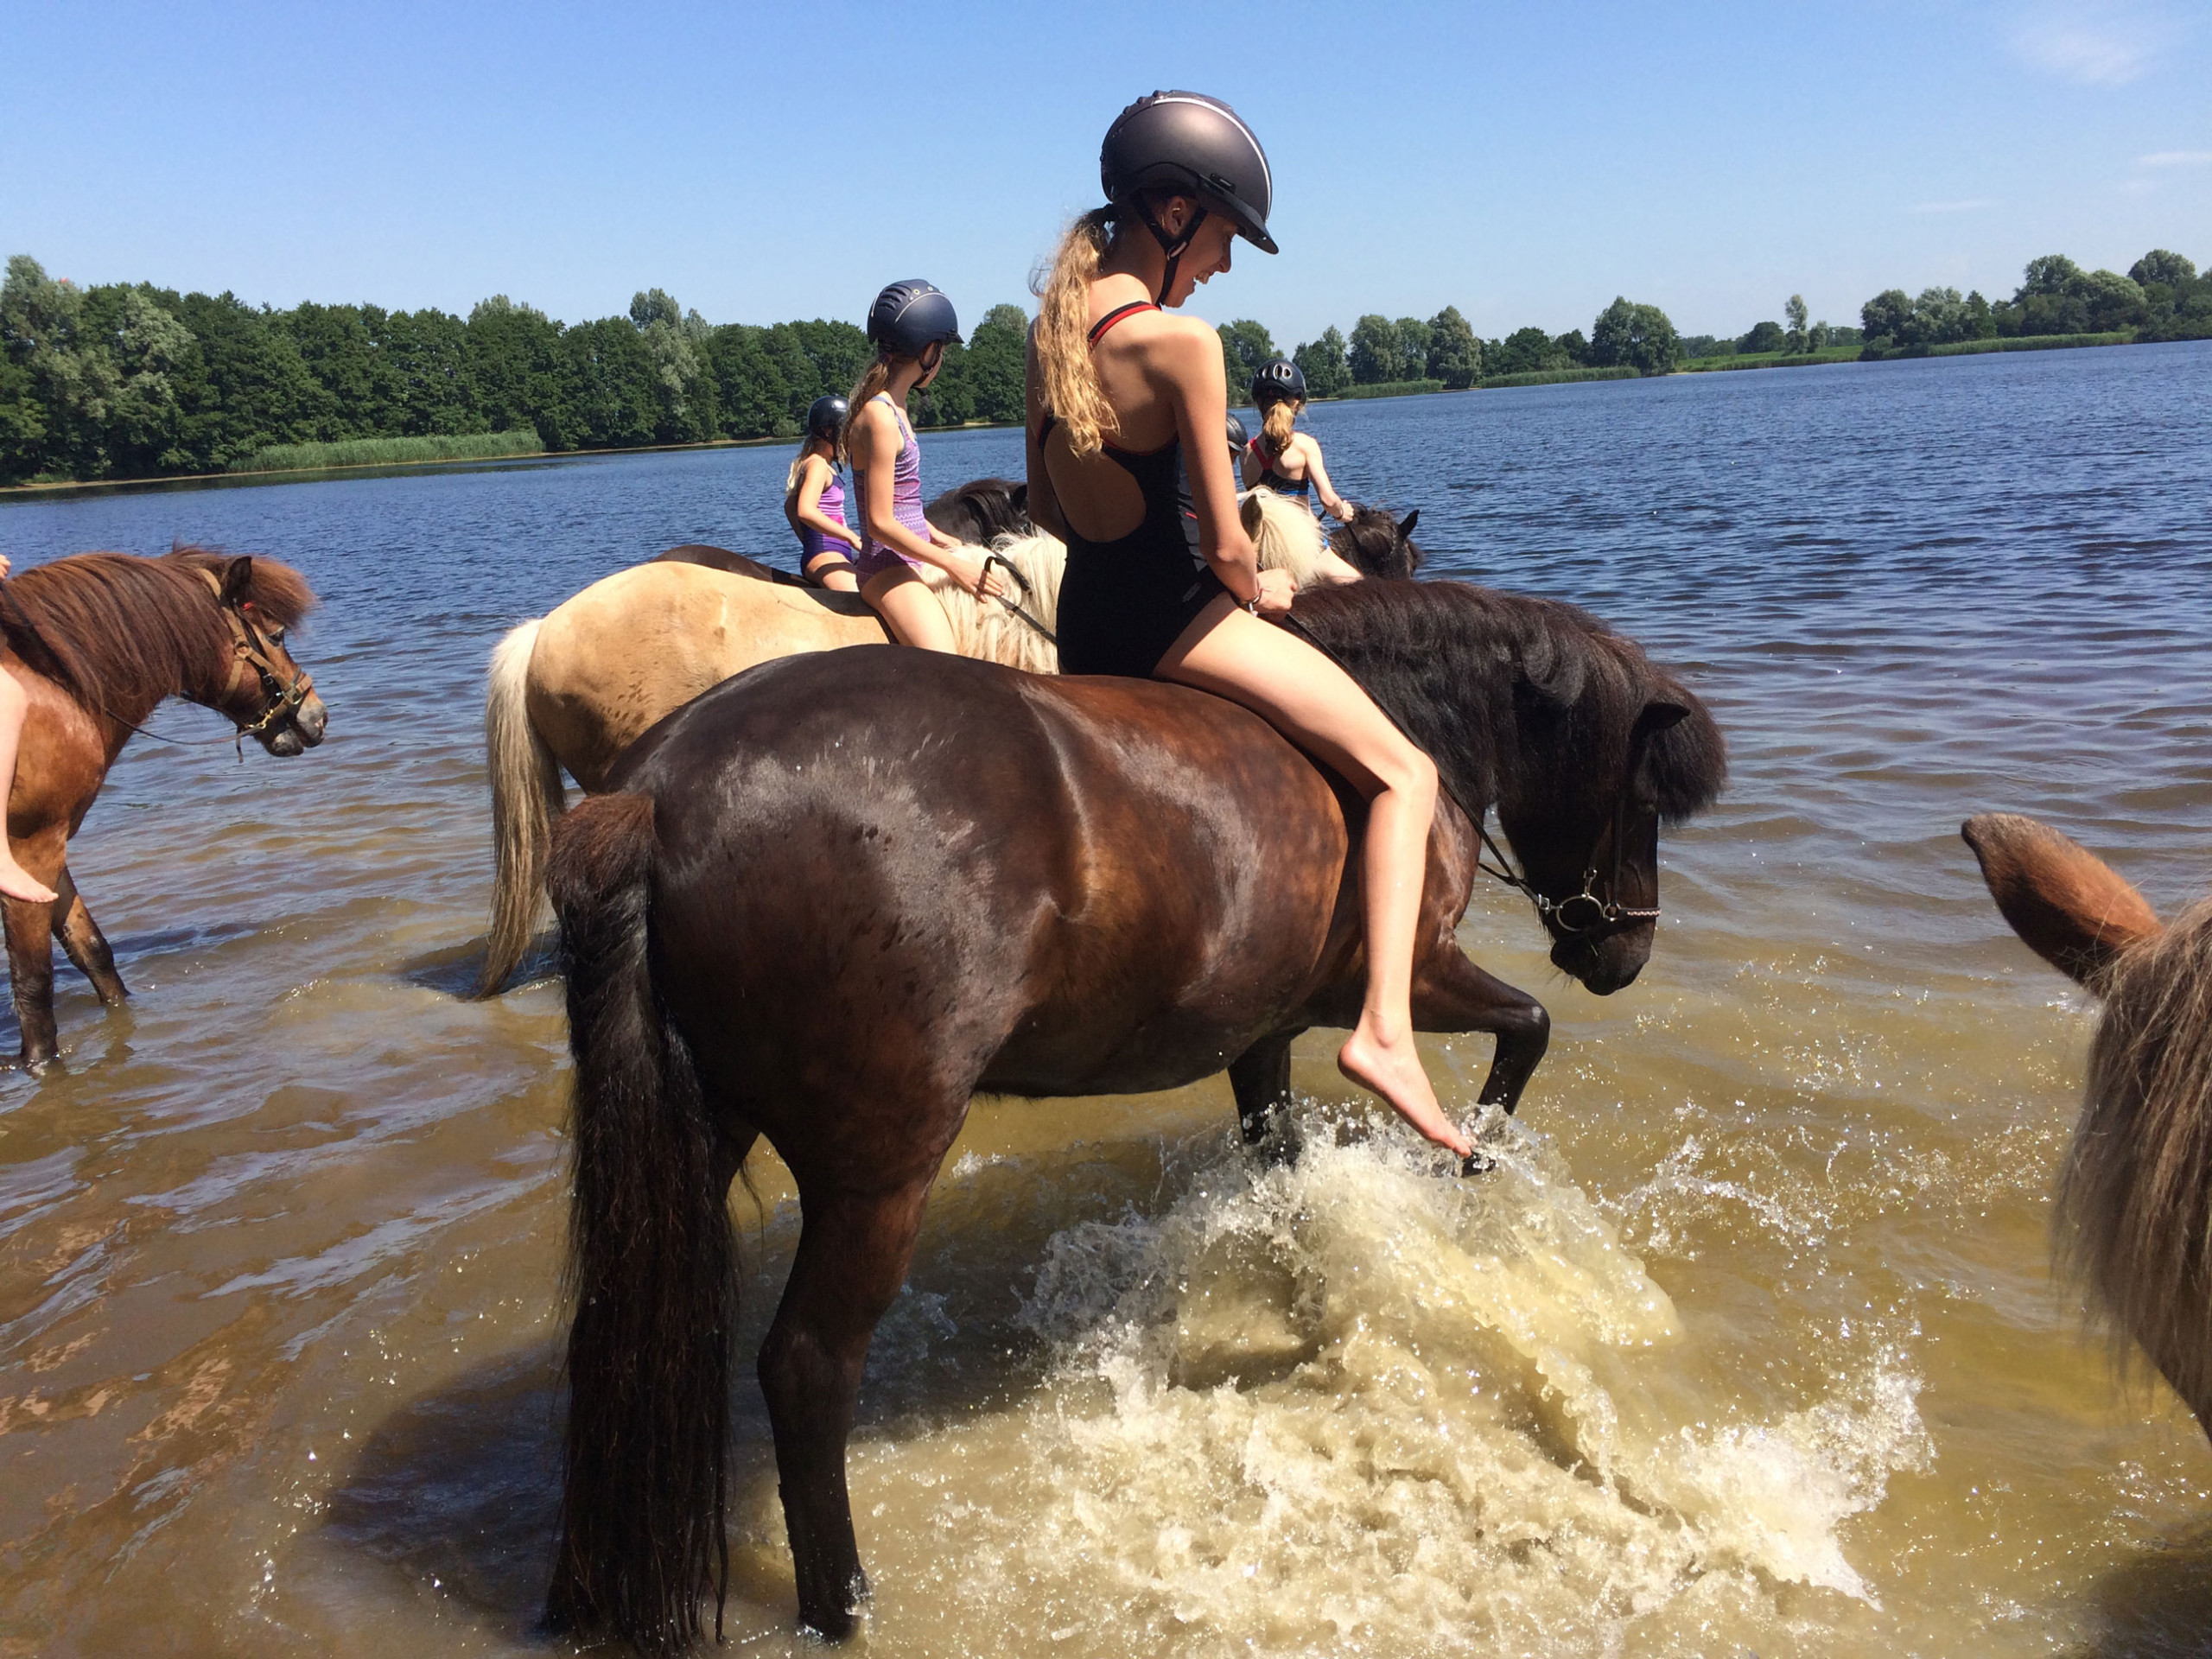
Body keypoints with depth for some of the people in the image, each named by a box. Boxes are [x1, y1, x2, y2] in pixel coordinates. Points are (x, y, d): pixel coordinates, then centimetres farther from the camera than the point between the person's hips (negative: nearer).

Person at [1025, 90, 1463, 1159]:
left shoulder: (1050, 326, 6)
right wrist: (1257, 591, 5)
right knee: (1403, 772, -3)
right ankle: (1384, 1029, -16)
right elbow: (1223, 542, -16)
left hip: (1082, 618, 8)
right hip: (1173, 616, -8)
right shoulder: (1181, 340, -18)